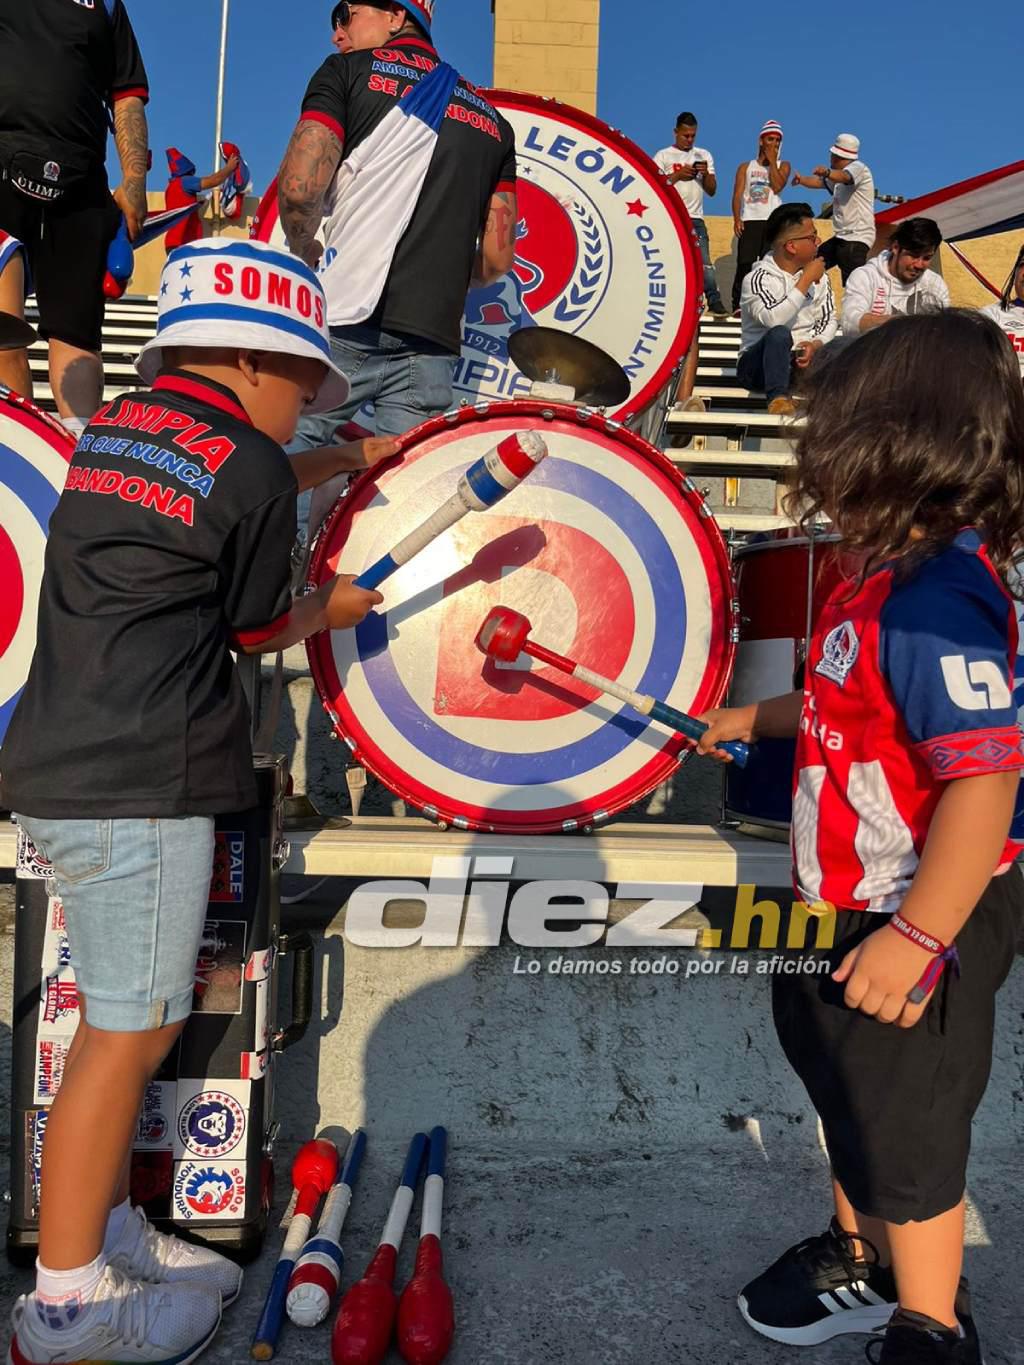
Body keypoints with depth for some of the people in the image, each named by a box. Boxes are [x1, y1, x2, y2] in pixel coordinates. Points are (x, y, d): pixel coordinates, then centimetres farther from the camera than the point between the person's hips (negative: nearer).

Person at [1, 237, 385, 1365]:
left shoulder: (112, 428, 14)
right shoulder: (251, 467, -10)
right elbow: (260, 631, 0)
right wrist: (340, 606, 20)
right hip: (136, 785, -9)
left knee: (127, 1018, 18)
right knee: (128, 1031, 2)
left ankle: (105, 1231, 32)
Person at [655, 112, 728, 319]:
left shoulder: (704, 155, 17)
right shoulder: (663, 156, 8)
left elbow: (712, 190, 14)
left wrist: (706, 174, -5)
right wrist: (678, 175, -10)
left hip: (695, 219, 2)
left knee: (704, 262, -9)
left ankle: (714, 301, -10)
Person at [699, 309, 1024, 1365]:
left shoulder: (936, 605, -29)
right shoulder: (894, 572, 2)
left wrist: (914, 938, -28)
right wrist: (754, 718, 20)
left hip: (912, 922, -10)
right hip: (847, 904, 10)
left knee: (905, 1132, 12)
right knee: (848, 1090, 27)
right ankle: (859, 1262, 52)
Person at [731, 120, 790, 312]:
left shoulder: (783, 166, 15)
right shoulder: (746, 167, 15)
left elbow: (777, 187, -5)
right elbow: (737, 195, 5)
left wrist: (772, 161, 2)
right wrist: (736, 219, -11)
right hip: (750, 221, -1)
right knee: (744, 265, -9)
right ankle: (738, 306, -9)